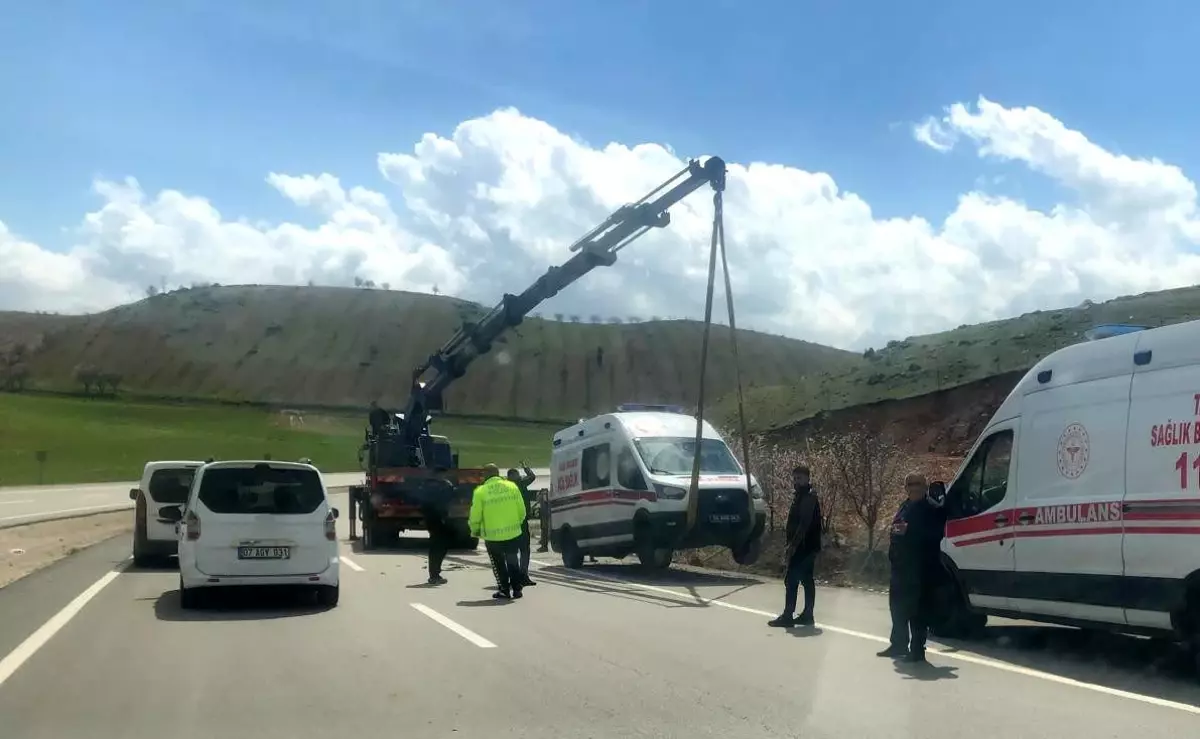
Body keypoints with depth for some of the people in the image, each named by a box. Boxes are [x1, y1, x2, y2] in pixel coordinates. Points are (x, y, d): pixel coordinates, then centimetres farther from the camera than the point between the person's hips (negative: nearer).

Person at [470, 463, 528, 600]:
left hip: (492, 536, -2)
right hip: (513, 533, 2)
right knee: (512, 561, 18)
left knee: (498, 564, 15)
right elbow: (522, 511, 1)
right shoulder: (512, 487, -2)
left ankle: (504, 590, 14)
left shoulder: (480, 491, -10)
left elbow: (475, 516, -7)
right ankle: (516, 589, 19)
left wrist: (475, 530, 11)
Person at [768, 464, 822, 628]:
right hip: (805, 547, 10)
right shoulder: (801, 497, 16)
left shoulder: (809, 498, -14)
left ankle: (787, 616, -9)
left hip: (804, 547, -10)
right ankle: (807, 615, 14)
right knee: (807, 579, 10)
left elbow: (804, 524, -22)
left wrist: (792, 545, -23)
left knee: (791, 580, -10)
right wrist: (792, 545, 19)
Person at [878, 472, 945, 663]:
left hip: (920, 567, -9)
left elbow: (935, 534, -20)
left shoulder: (931, 510, -9)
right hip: (901, 565, 9)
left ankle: (917, 650, 0)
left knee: (916, 609, -5)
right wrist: (897, 530, 7)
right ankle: (899, 645, 29)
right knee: (897, 605, 16)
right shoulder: (905, 507, 17)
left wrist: (908, 531, -24)